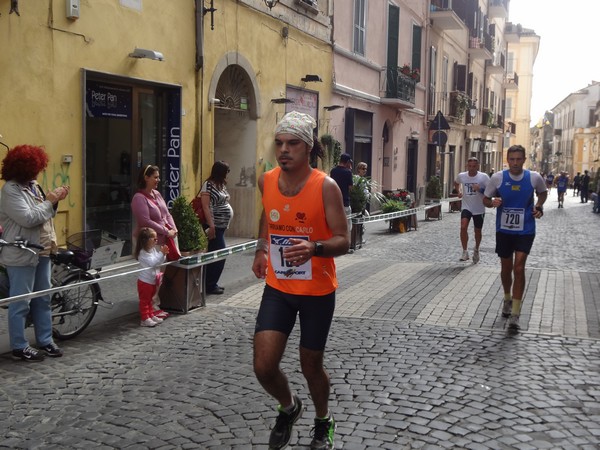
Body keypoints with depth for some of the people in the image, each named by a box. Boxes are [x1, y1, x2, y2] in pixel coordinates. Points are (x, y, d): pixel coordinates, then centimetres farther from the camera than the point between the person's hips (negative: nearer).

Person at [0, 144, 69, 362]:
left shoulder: (32, 185, 12)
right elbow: (28, 218, -22)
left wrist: (54, 201, 3)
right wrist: (49, 201, -13)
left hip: (42, 252, 9)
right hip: (21, 255, -9)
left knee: (43, 299, 13)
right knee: (21, 302, -1)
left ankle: (45, 341, 23)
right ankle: (19, 347, 8)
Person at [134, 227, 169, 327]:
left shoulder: (154, 249, 6)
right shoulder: (143, 253, -21)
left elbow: (160, 261, 11)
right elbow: (152, 263, -29)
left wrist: (163, 254, -7)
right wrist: (161, 253, -30)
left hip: (153, 280, 9)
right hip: (145, 281, -9)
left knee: (149, 299, 20)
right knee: (144, 300, 0)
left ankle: (151, 315, 29)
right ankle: (145, 319, 4)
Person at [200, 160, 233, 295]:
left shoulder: (221, 185, 14)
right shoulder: (208, 185, -13)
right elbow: (206, 207, -19)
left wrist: (225, 224, 15)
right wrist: (211, 226, -23)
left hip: (221, 226, 9)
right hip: (214, 226, -9)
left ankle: (211, 283, 21)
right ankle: (210, 285, 1)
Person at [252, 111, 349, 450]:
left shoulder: (326, 187, -17)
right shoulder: (267, 181, -2)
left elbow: (343, 242, -17)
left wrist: (314, 248, -36)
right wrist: (262, 248, 8)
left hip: (317, 292, -3)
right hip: (277, 288, 3)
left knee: (311, 365, 11)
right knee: (264, 366, -5)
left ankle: (323, 422, 42)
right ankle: (289, 407, 30)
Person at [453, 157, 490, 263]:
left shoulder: (483, 177, -12)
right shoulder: (461, 176, -3)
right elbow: (456, 183, 21)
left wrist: (480, 189, -28)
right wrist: (458, 191, 3)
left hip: (479, 209, -1)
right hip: (466, 207, 1)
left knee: (477, 231, 12)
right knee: (463, 227, -21)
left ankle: (476, 250, 38)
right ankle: (465, 252, -14)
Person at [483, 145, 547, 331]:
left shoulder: (534, 178, -7)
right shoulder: (498, 178, -8)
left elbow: (543, 192, 15)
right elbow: (486, 199, 3)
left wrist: (539, 207, -4)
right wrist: (493, 202, -20)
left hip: (525, 231, -1)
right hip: (504, 230, 2)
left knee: (519, 268, -12)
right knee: (506, 268, 13)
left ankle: (515, 314, -8)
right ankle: (508, 300, 40)